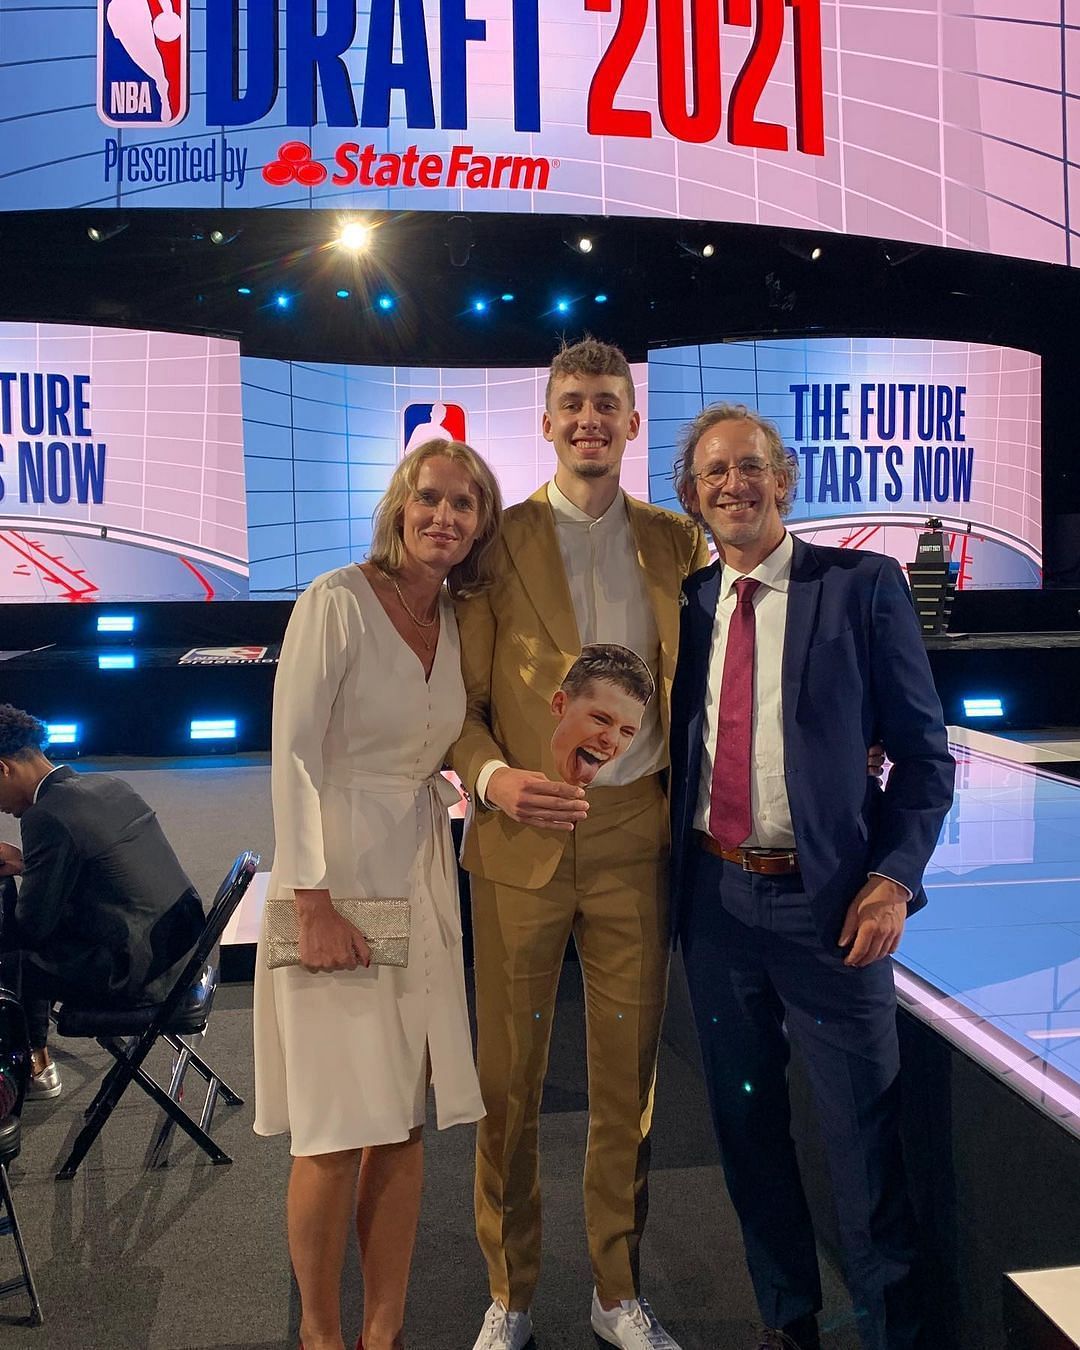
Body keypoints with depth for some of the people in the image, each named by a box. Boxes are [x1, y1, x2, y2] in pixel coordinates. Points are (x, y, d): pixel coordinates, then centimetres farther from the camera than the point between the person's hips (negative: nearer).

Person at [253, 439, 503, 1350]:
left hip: (419, 880, 6)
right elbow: (294, 754, -16)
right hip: (336, 875, -6)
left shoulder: (460, 623, 8)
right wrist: (312, 900, -18)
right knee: (338, 1134, 1)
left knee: (405, 1124, 11)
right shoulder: (338, 600, -12)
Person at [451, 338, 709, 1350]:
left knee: (628, 1077, 13)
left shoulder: (677, 543, 8)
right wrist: (490, 775, -19)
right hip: (521, 841, -1)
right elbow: (461, 696, 0)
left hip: (635, 839, 2)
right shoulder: (499, 540, 1)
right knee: (508, 1077, 8)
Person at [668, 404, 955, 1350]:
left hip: (828, 895, -4)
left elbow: (924, 753, -3)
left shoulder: (863, 586, -4)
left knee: (863, 1128, 6)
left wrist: (893, 879, -12)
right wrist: (670, 878, 3)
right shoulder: (685, 603, 7)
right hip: (714, 892, 4)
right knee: (746, 1119, 16)